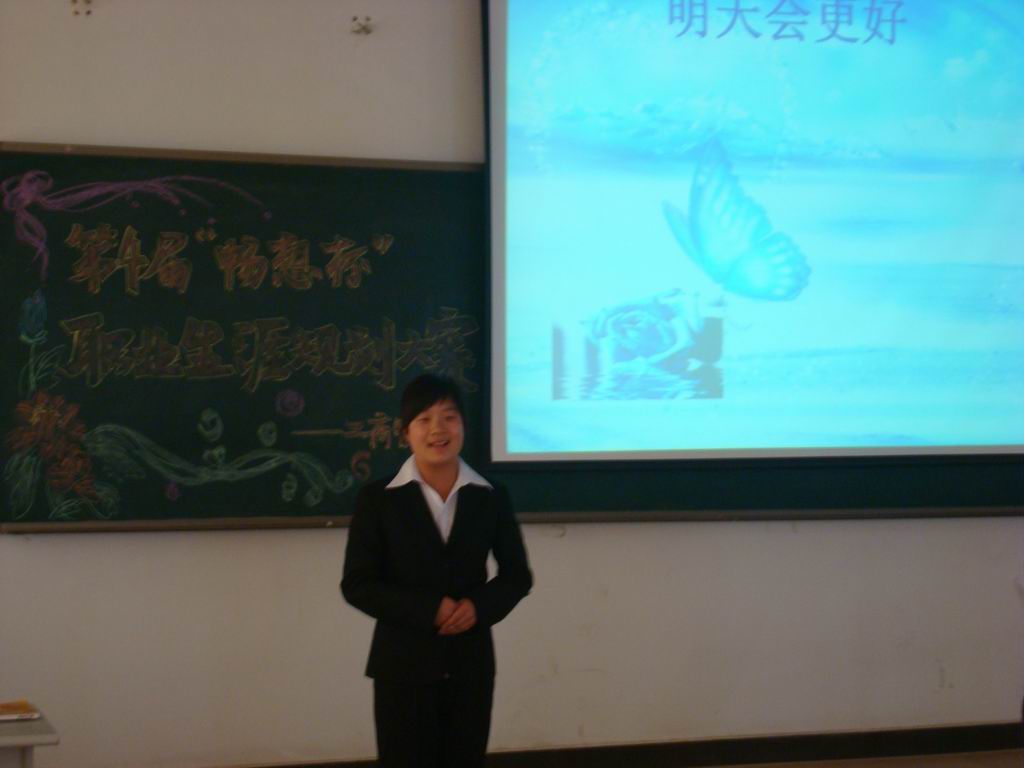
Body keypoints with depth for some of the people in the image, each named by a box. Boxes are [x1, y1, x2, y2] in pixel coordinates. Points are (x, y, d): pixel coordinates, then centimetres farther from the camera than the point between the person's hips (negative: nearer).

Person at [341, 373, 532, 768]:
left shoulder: (491, 498, 3)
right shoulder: (377, 499, -4)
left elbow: (517, 575, 9)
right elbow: (357, 585, -6)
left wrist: (480, 606, -12)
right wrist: (429, 609, -17)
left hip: (470, 664, 3)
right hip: (403, 665, -2)